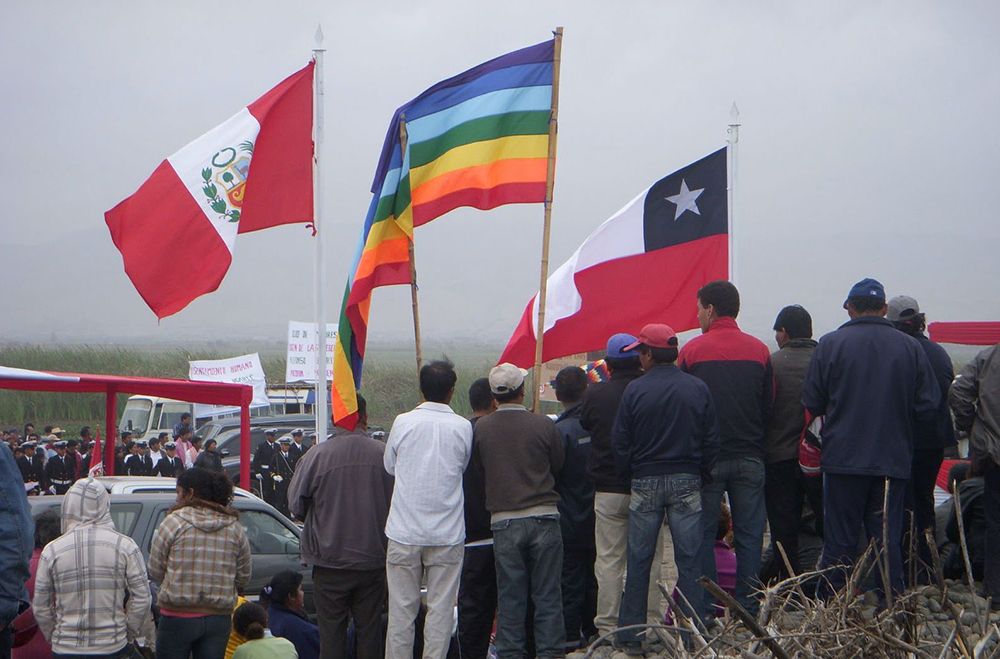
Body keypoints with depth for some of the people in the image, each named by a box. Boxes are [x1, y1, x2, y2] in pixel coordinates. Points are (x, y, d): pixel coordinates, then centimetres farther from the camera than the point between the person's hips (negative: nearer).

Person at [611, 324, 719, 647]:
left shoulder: (634, 390, -6)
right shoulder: (698, 388, -2)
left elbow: (620, 443, -3)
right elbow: (712, 440, 2)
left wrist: (628, 476, 12)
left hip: (645, 483, -1)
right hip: (687, 482, 1)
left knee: (638, 561, 6)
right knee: (688, 560, 4)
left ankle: (630, 635, 11)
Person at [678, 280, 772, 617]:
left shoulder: (692, 350, -6)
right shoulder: (759, 350, 2)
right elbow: (769, 406, 7)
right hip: (750, 459, 2)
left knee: (702, 535, 4)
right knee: (749, 535, 6)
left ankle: (705, 612, 4)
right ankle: (747, 610, 7)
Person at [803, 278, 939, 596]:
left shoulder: (831, 344, -6)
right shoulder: (910, 347, -1)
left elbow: (812, 402, -3)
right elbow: (928, 407, 0)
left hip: (843, 459, -2)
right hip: (894, 461, 2)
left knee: (839, 542, 4)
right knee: (888, 541, 8)